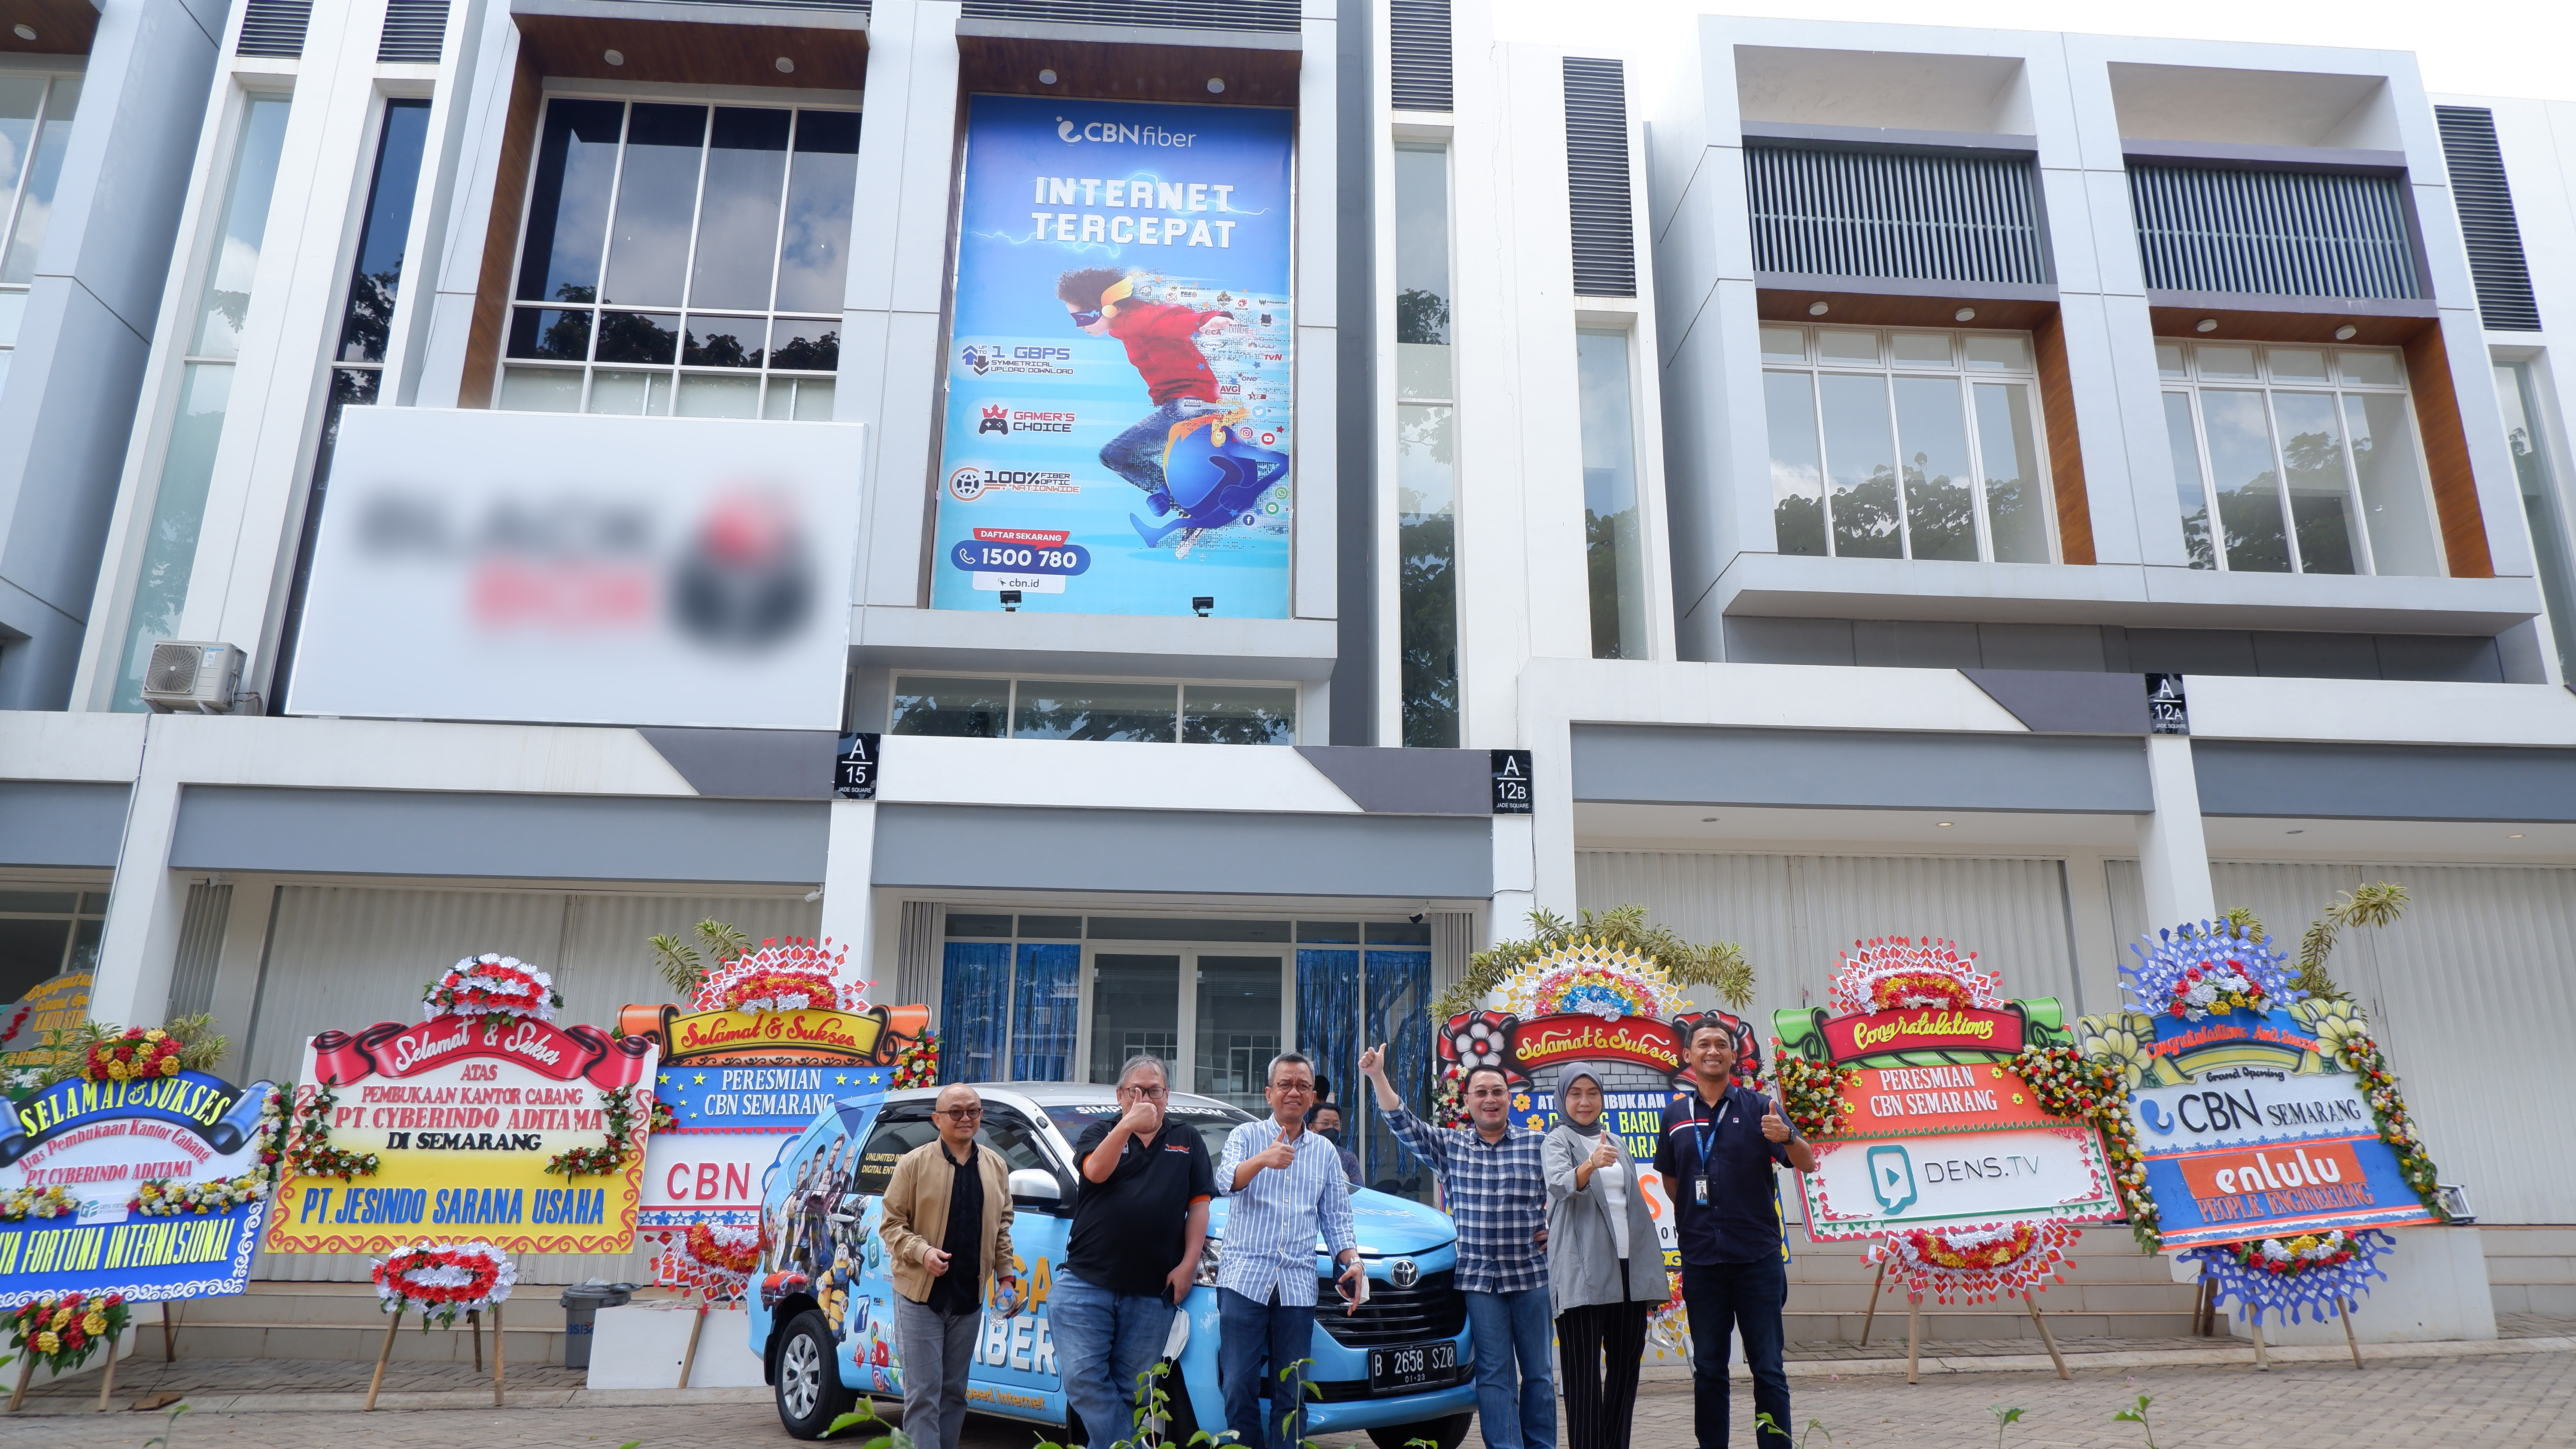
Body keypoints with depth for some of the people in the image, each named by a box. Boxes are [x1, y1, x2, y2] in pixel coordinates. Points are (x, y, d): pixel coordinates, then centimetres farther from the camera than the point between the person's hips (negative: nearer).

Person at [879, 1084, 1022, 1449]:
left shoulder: (996, 1166, 8)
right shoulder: (914, 1163, -5)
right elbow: (891, 1223, -4)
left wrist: (1007, 1276, 10)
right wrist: (922, 1252, -19)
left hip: (970, 1296, 4)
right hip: (920, 1295, -4)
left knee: (954, 1391, 12)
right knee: (923, 1392, -4)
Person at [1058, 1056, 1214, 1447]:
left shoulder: (1187, 1140, 12)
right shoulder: (1100, 1132, 8)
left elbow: (1199, 1205, 7)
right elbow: (1095, 1172, -14)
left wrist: (1188, 1264, -4)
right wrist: (1127, 1126, -29)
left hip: (1153, 1292, 1)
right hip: (1087, 1282, -1)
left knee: (1132, 1391, 6)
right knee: (1083, 1378, -9)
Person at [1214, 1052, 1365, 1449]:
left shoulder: (1325, 1152, 15)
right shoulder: (1246, 1136, 4)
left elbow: (1336, 1219, 16)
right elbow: (1226, 1181, -16)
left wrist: (1352, 1262, -2)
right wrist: (1263, 1160, -36)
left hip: (1297, 1286, 3)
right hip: (1244, 1278, -3)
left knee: (1292, 1394, 4)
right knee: (1240, 1386, -5)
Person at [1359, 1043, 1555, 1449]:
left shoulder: (1538, 1145, 4)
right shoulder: (1449, 1145, 5)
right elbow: (1404, 1123, -4)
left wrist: (1557, 1229, 1)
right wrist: (1378, 1077, -15)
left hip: (1531, 1274, 0)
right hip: (1478, 1276, 0)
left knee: (1537, 1371, 8)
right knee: (1494, 1373, 1)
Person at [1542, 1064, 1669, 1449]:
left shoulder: (1617, 1142, 18)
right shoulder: (1557, 1141, -1)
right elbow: (1559, 1185, -22)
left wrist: (1653, 1268, 18)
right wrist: (1591, 1165, -42)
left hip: (1627, 1267, 6)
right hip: (1583, 1271, -6)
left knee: (1627, 1363, 8)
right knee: (1585, 1370, -7)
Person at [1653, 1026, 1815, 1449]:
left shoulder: (1757, 1107, 0)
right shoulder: (1675, 1115, 8)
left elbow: (1808, 1164, -7)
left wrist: (1786, 1138, -27)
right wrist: (1693, 1218, 8)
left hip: (1757, 1255, -2)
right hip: (1701, 1258, 3)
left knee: (1768, 1367, 1)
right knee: (1707, 1369, 9)